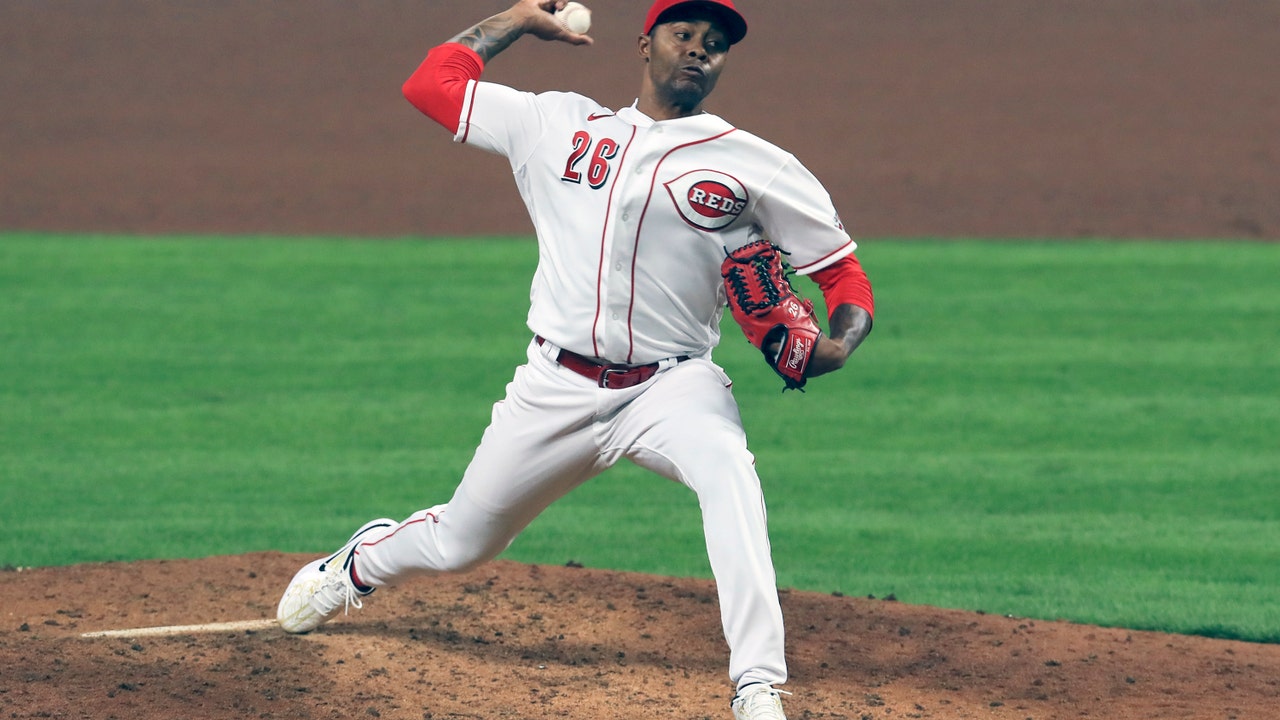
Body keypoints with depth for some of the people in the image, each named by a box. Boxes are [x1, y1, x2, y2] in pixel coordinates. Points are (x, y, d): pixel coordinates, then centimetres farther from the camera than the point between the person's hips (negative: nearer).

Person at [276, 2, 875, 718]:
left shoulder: (753, 163, 1)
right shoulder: (559, 125, 7)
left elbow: (842, 267, 3)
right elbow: (431, 82, 14)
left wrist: (839, 344, -17)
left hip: (673, 385, -2)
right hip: (557, 388, 2)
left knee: (728, 470, -37)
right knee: (461, 543, 16)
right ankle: (358, 565, 53)